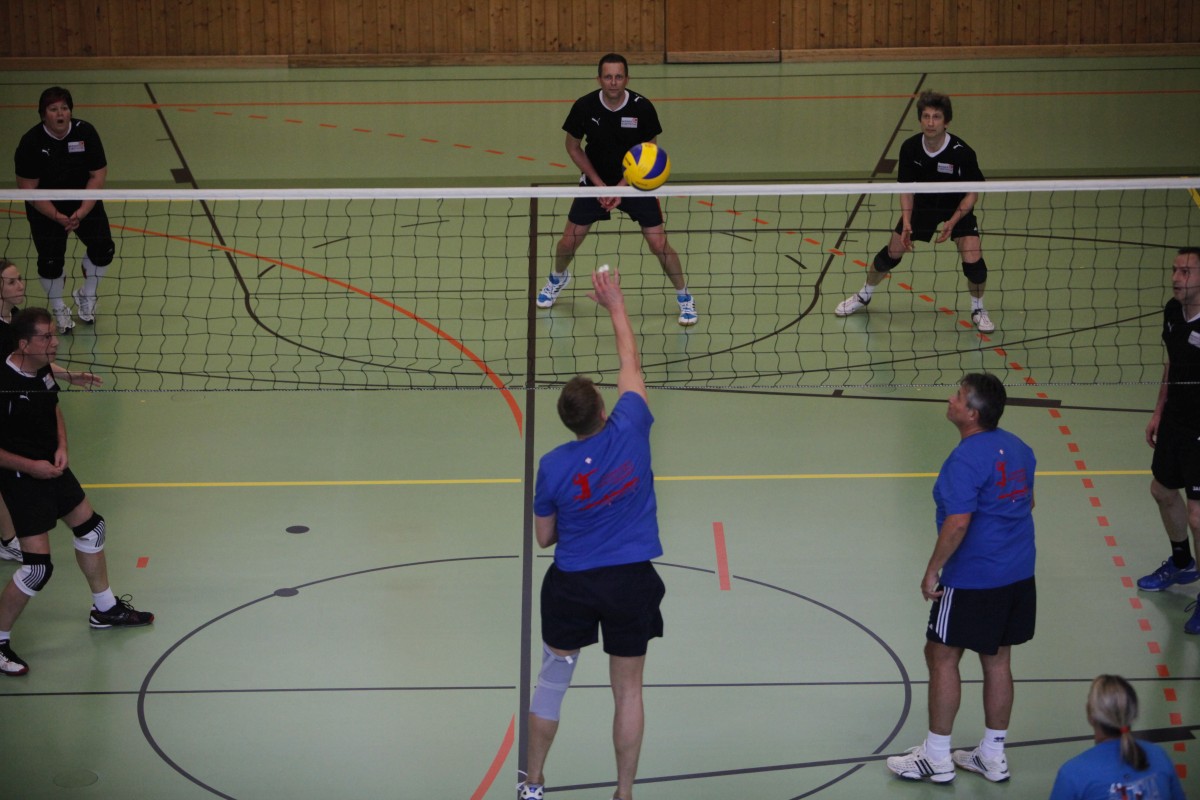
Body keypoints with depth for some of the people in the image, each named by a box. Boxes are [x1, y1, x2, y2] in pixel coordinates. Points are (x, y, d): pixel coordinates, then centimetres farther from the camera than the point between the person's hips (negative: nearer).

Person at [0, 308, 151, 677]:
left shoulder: (42, 370, -3)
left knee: (90, 528, 22)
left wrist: (61, 447, -1)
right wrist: (30, 466, -23)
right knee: (37, 566, -10)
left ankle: (105, 609, 43)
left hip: (51, 467, 9)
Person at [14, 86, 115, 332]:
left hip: (84, 203, 2)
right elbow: (28, 189, -18)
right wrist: (58, 217, -24)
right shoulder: (31, 142, -20)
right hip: (46, 207, -2)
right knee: (50, 260, -8)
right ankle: (59, 309, 20)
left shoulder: (85, 132, -14)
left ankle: (87, 296, 21)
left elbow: (98, 175, -11)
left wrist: (82, 212, -21)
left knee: (103, 248, -8)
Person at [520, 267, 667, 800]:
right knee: (628, 690, 10)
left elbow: (544, 537, -1)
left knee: (552, 677, 16)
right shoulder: (629, 431, -14)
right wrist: (615, 304, 11)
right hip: (633, 582, 0)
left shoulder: (553, 467, -13)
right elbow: (631, 364, 2)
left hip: (572, 585, 0)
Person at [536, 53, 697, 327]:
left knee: (659, 244, -9)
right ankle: (558, 278, 38)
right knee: (569, 241, 2)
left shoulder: (642, 107, -21)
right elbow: (573, 147, -4)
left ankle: (684, 297, 13)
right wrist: (599, 184, -11)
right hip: (595, 179, 1)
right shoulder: (584, 107, -18)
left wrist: (622, 187, -19)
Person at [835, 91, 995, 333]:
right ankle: (864, 296, 30)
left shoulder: (962, 153, -30)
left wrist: (952, 222, -29)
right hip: (922, 204, 2)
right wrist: (906, 222, -21)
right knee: (891, 253, 3)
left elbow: (972, 192, -18)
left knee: (973, 260, -17)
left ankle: (977, 309, 12)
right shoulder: (910, 148, -21)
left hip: (958, 207, -2)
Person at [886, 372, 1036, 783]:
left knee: (942, 656, 6)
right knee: (997, 660, 16)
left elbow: (958, 523, -26)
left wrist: (932, 571, -16)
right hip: (1018, 576, 8)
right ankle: (993, 756, 24)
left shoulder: (967, 459, -21)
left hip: (972, 580, -8)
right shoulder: (1018, 448, 5)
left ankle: (937, 757, 13)